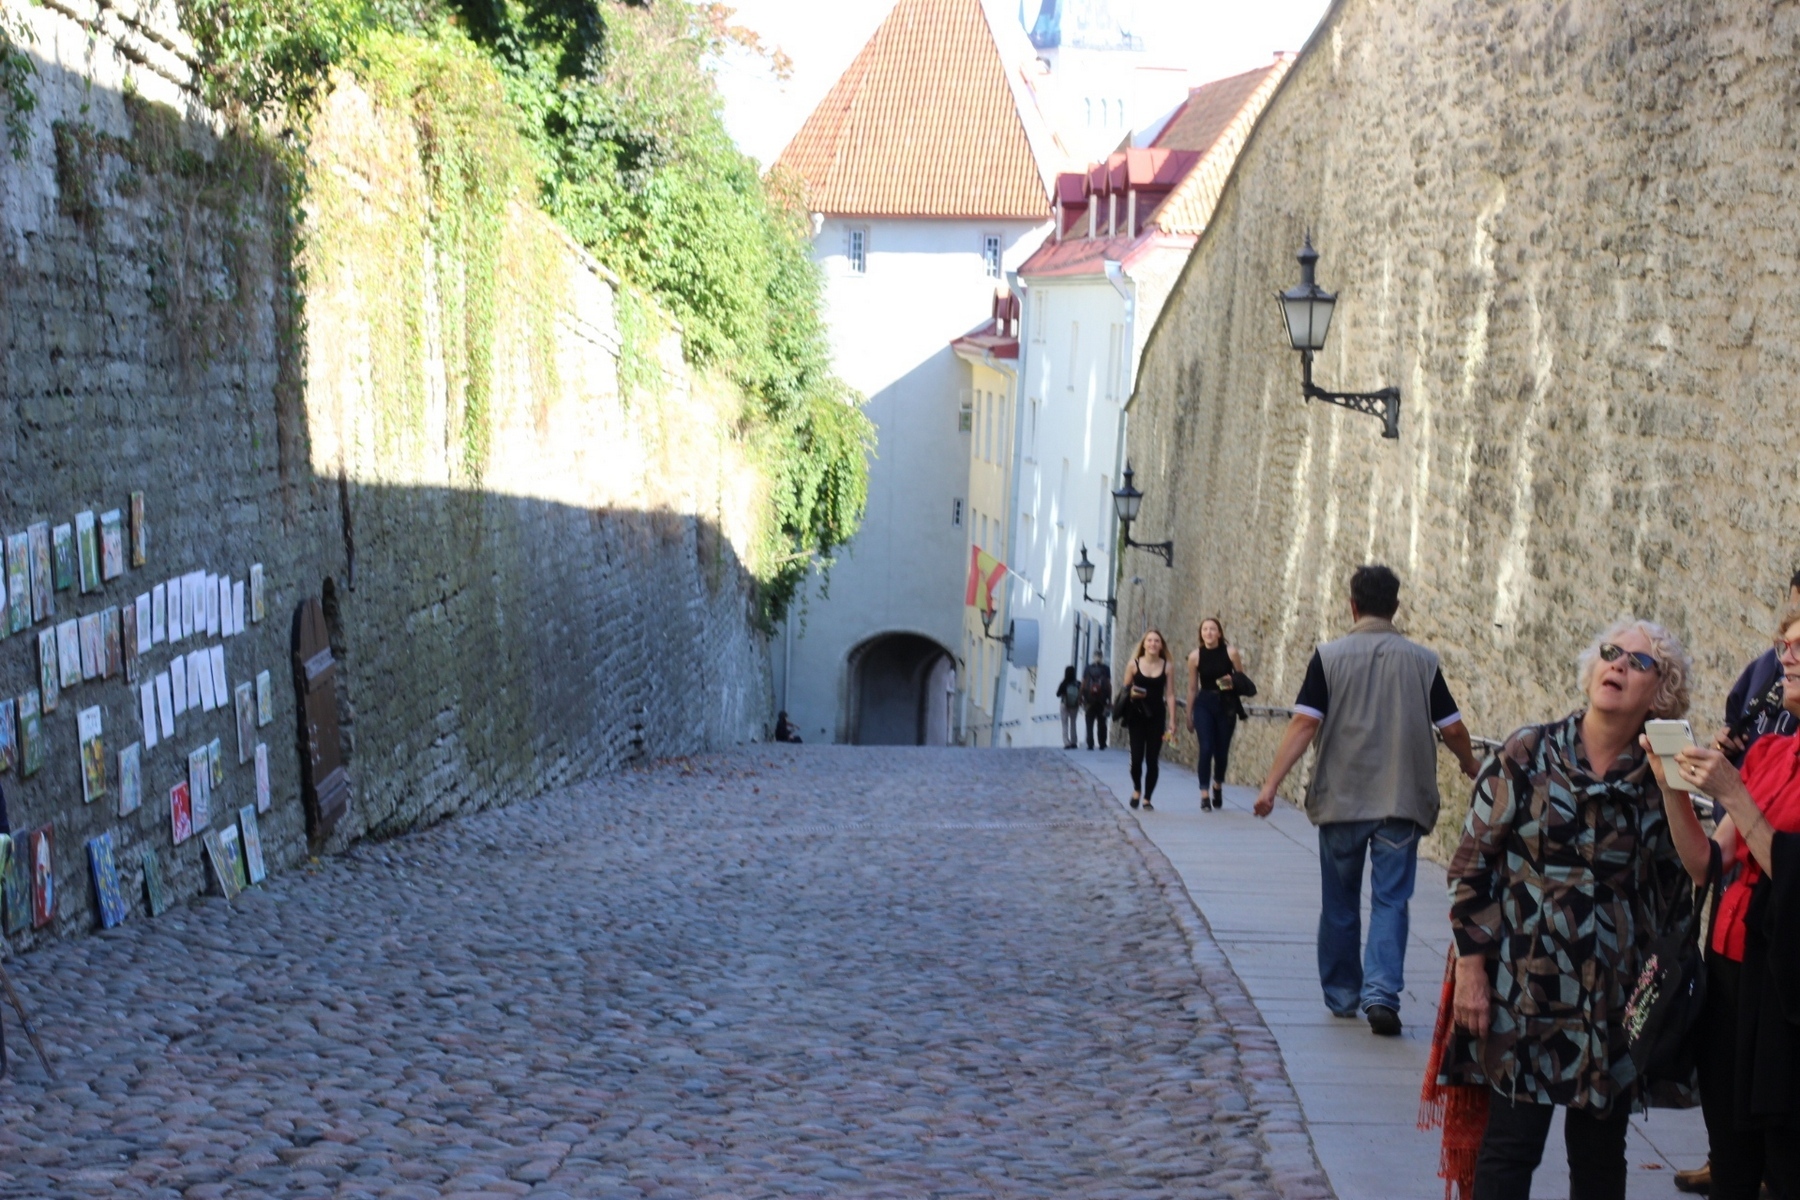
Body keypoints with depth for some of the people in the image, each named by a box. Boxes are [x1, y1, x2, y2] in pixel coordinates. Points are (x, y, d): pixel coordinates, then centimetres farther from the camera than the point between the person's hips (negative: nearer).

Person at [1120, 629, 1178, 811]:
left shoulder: (1166, 666, 2)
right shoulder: (1134, 664, 1)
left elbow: (1170, 694, 2)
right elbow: (1124, 690, 7)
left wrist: (1171, 720, -3)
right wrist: (1130, 694, -17)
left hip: (1157, 716, 1)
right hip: (1137, 716, -1)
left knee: (1152, 759, 0)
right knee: (1137, 757, -6)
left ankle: (1147, 798, 11)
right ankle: (1137, 790, 21)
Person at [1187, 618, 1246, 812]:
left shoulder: (1230, 652, -5)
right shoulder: (1195, 656, -4)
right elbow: (1192, 688, 4)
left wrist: (1233, 682, -17)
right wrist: (1189, 715, 8)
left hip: (1226, 704, 1)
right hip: (1204, 704, -1)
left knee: (1222, 750, 9)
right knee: (1206, 749, -11)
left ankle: (1218, 786, 36)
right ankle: (1205, 795, -6)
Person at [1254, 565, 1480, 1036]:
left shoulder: (1329, 656, -4)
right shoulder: (1422, 660, 1)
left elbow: (1305, 723, -12)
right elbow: (1453, 730, 4)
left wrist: (1271, 784, -13)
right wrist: (1473, 771, 24)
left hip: (1340, 800, 0)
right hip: (1401, 801, 0)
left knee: (1339, 904, 13)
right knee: (1390, 900, 1)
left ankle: (1342, 996, 23)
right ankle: (1381, 993, -15)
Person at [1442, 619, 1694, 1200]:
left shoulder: (1659, 778, 2)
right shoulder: (1529, 753, -5)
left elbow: (1672, 887, 8)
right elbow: (1473, 863, -4)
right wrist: (1471, 968, -7)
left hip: (1614, 999, 3)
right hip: (1525, 991, -3)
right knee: (1511, 1145, -1)